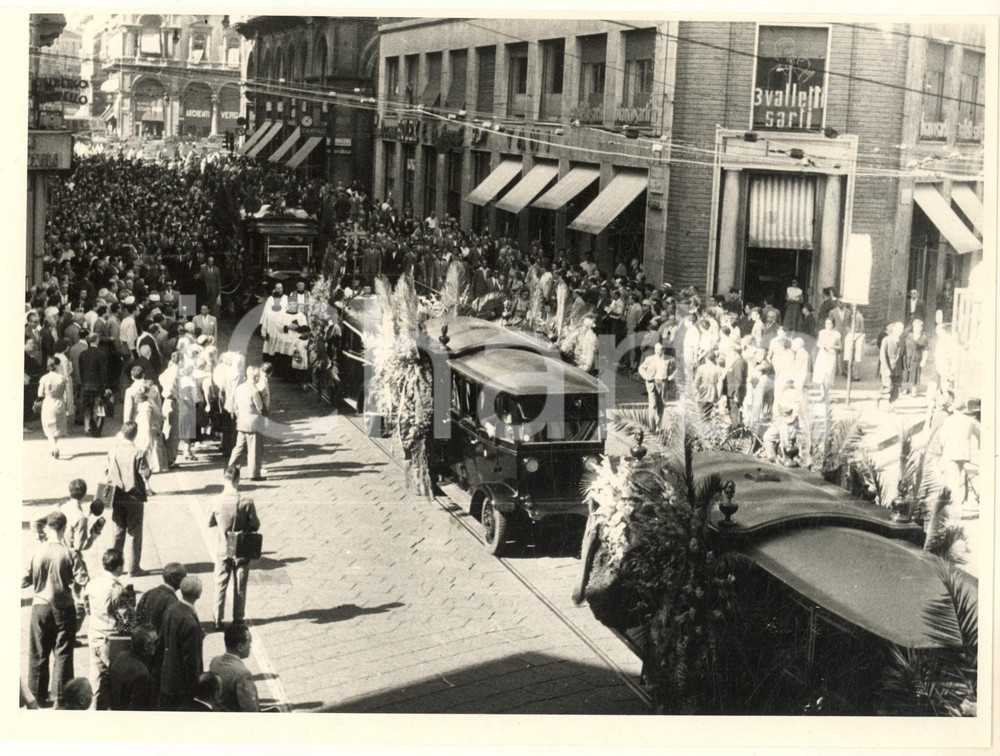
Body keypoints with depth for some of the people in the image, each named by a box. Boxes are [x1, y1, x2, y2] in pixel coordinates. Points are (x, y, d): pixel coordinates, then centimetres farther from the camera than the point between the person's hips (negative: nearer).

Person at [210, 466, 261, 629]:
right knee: (240, 586, 14)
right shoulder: (246, 503, -20)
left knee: (220, 585, 14)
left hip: (222, 550, 1)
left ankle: (218, 620, 16)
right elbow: (255, 526, -11)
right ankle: (238, 619, 22)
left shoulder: (217, 502, -15)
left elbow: (210, 523, -1)